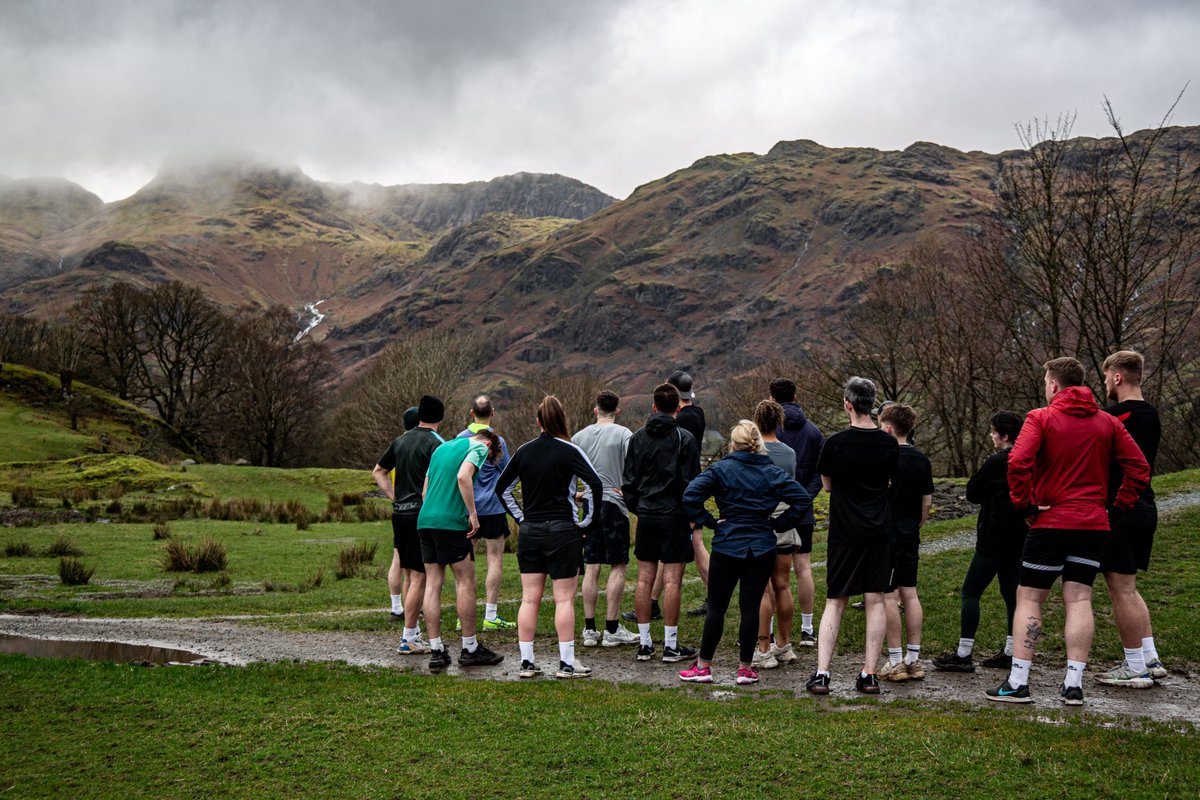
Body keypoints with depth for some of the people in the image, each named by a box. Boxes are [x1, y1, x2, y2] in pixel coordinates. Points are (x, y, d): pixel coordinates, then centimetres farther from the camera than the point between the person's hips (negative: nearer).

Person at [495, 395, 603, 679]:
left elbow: (502, 487, 12)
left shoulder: (524, 451, 6)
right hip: (562, 531, -4)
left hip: (529, 532, 4)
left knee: (529, 599, 8)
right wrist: (586, 520, -6)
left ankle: (527, 663, 11)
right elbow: (594, 484, -16)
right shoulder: (569, 451, -8)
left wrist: (521, 517, 15)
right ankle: (567, 663, 3)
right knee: (564, 599, 1)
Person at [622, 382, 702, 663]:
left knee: (644, 580, 8)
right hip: (674, 516, -4)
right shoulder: (684, 439, -7)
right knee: (672, 581, -1)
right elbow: (691, 481, -8)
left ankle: (644, 643, 12)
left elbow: (628, 480, 7)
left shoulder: (638, 437, 6)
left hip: (645, 516, 4)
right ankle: (671, 645, 2)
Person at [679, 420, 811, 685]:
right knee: (751, 607, 6)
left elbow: (690, 496, -16)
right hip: (762, 550, 2)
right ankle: (746, 668, 11)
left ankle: (703, 666, 13)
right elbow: (803, 499, -3)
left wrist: (709, 522, -6)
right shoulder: (772, 472, 1)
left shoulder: (721, 469, -5)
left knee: (716, 606, 7)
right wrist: (778, 524, 3)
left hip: (727, 547, -1)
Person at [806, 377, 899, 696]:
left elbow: (827, 484, 3)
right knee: (875, 601, 7)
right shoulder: (889, 444, 0)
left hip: (844, 532, -2)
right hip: (879, 530, 2)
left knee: (835, 603, 4)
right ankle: (869, 674, 7)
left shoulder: (836, 443, -11)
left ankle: (821, 674, -3)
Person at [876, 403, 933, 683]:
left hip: (886, 537, -7)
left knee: (888, 596, -2)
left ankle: (895, 660, 0)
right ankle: (914, 659, 13)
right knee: (910, 594, 10)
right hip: (910, 538, 7)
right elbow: (927, 502, 11)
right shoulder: (922, 460, 7)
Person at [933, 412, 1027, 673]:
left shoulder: (996, 462, -15)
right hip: (1018, 540, 8)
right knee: (1011, 594, 13)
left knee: (970, 592, -3)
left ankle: (963, 654, -5)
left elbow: (972, 493, -7)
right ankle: (1011, 652, 16)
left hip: (994, 541, -8)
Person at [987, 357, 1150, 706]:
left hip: (1050, 522, -4)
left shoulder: (1041, 418, -7)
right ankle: (1074, 684, 3)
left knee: (1029, 599, 3)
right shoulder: (1108, 423, 8)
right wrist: (1119, 506, 7)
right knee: (1079, 599, 6)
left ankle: (1018, 683, 1)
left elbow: (1018, 463, -21)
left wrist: (1025, 504, -10)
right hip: (1093, 524, 4)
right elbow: (1139, 468, 3)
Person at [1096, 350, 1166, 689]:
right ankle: (1151, 660, 18)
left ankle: (1135, 668, 4)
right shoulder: (1151, 416, 11)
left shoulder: (1112, 415, -16)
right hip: (1145, 508, 9)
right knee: (1128, 588, 18)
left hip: (1119, 511, -9)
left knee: (1120, 589, -1)